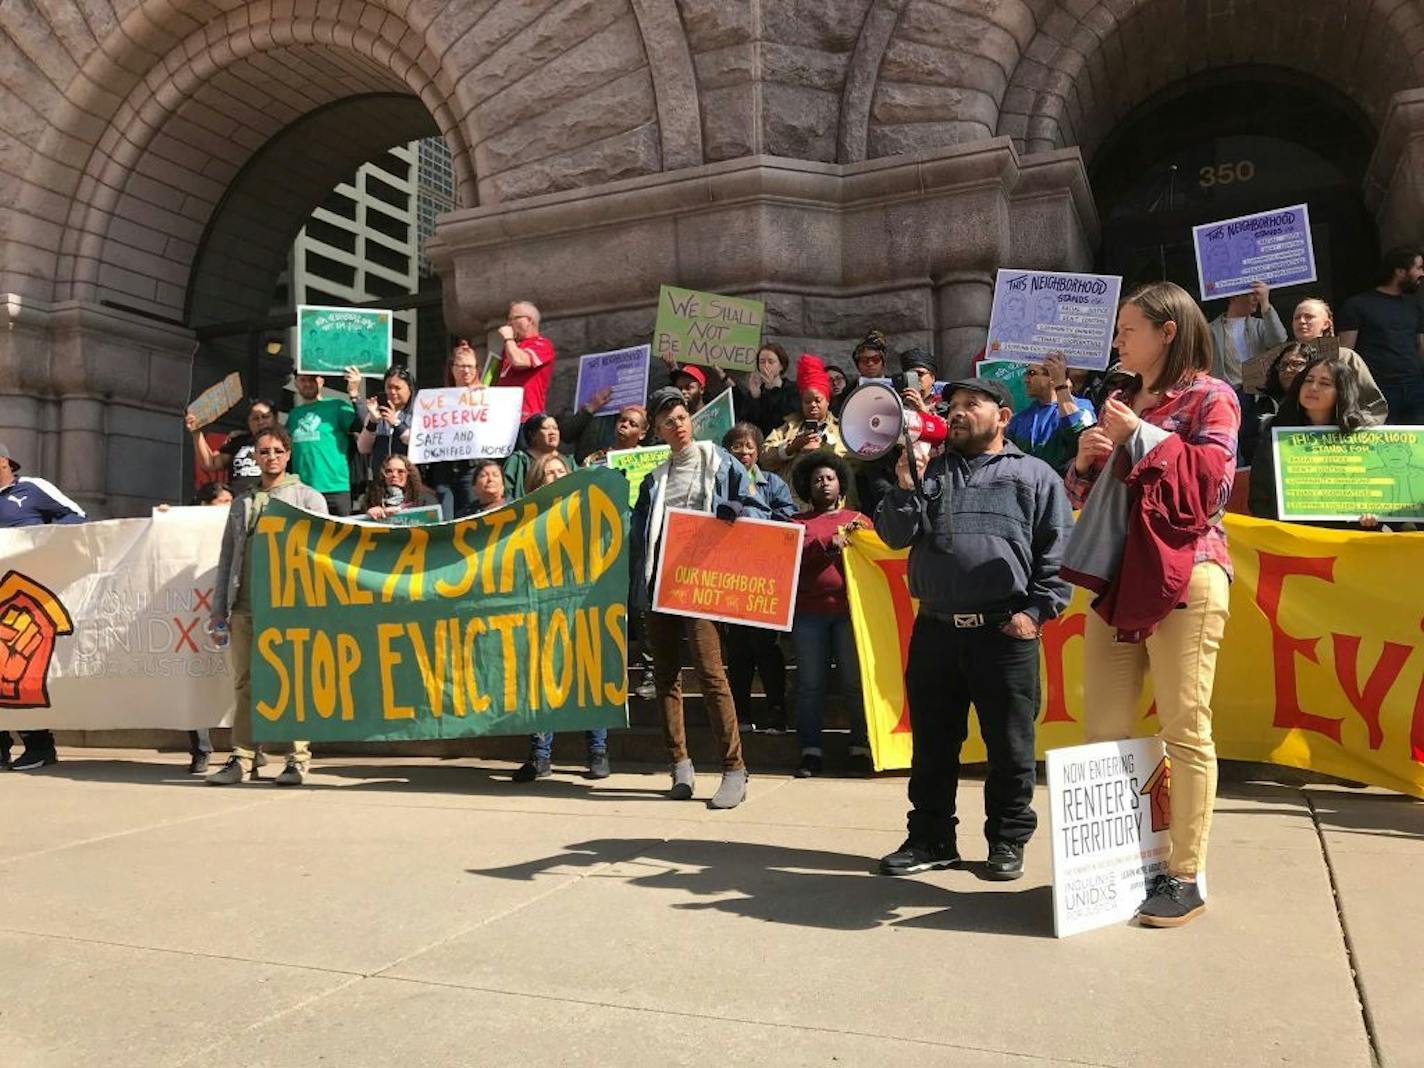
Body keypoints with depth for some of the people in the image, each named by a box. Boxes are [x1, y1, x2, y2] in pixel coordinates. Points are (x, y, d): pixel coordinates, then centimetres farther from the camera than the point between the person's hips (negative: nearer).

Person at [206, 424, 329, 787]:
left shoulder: (308, 498, 7)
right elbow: (227, 559, 19)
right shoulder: (241, 502, 20)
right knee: (245, 685, 5)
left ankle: (298, 760, 1)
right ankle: (243, 758, 10)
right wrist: (218, 611, 13)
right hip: (244, 607, 4)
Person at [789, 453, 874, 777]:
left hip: (850, 609, 0)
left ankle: (861, 748, 8)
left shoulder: (859, 520, 17)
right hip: (809, 612, 0)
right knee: (810, 683, 2)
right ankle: (811, 751, 8)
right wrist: (831, 543, -13)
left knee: (855, 681, 0)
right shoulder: (798, 521, 15)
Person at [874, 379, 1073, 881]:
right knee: (932, 743, 11)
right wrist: (906, 485, -6)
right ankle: (930, 839, 24)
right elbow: (895, 537, 8)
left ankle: (1008, 841, 21)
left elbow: (1057, 550, 1)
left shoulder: (1035, 475, 6)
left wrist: (1037, 610, -8)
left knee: (1010, 745, 5)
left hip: (1005, 633, -3)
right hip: (935, 629, 3)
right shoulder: (930, 470, 16)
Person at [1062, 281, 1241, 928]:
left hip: (1183, 578, -7)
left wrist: (1142, 435, -10)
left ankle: (1185, 876, 7)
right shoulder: (1122, 401, 21)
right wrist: (1086, 460, 2)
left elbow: (1208, 484, -12)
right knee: (1101, 732, 6)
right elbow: (1087, 497, 23)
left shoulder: (1210, 397, 2)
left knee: (1186, 732, -2)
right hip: (1116, 579, 7)